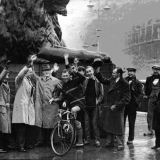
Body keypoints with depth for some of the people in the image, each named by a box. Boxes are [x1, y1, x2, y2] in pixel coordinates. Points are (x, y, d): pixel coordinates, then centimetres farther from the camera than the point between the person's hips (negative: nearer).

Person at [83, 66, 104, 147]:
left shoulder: (98, 81, 0)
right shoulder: (84, 81, 6)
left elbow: (101, 94, 4)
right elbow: (82, 92, 11)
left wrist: (98, 101, -5)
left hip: (94, 105, -2)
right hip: (86, 105, 2)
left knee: (95, 123, 0)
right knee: (86, 123, 4)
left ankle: (97, 139, 6)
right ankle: (87, 139, 12)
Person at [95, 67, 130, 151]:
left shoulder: (124, 84, -16)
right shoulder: (112, 81, 4)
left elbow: (126, 99, -16)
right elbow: (104, 80, 24)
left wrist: (116, 106, -20)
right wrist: (98, 73, 11)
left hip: (117, 109, -7)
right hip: (109, 107, 7)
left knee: (118, 127, 1)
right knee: (109, 126, 16)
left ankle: (120, 145, 13)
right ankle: (110, 142, 29)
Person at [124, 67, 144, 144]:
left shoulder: (138, 83, -3)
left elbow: (141, 94, -5)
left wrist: (137, 101, -16)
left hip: (132, 106, -3)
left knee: (131, 123, 6)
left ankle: (130, 139, 15)